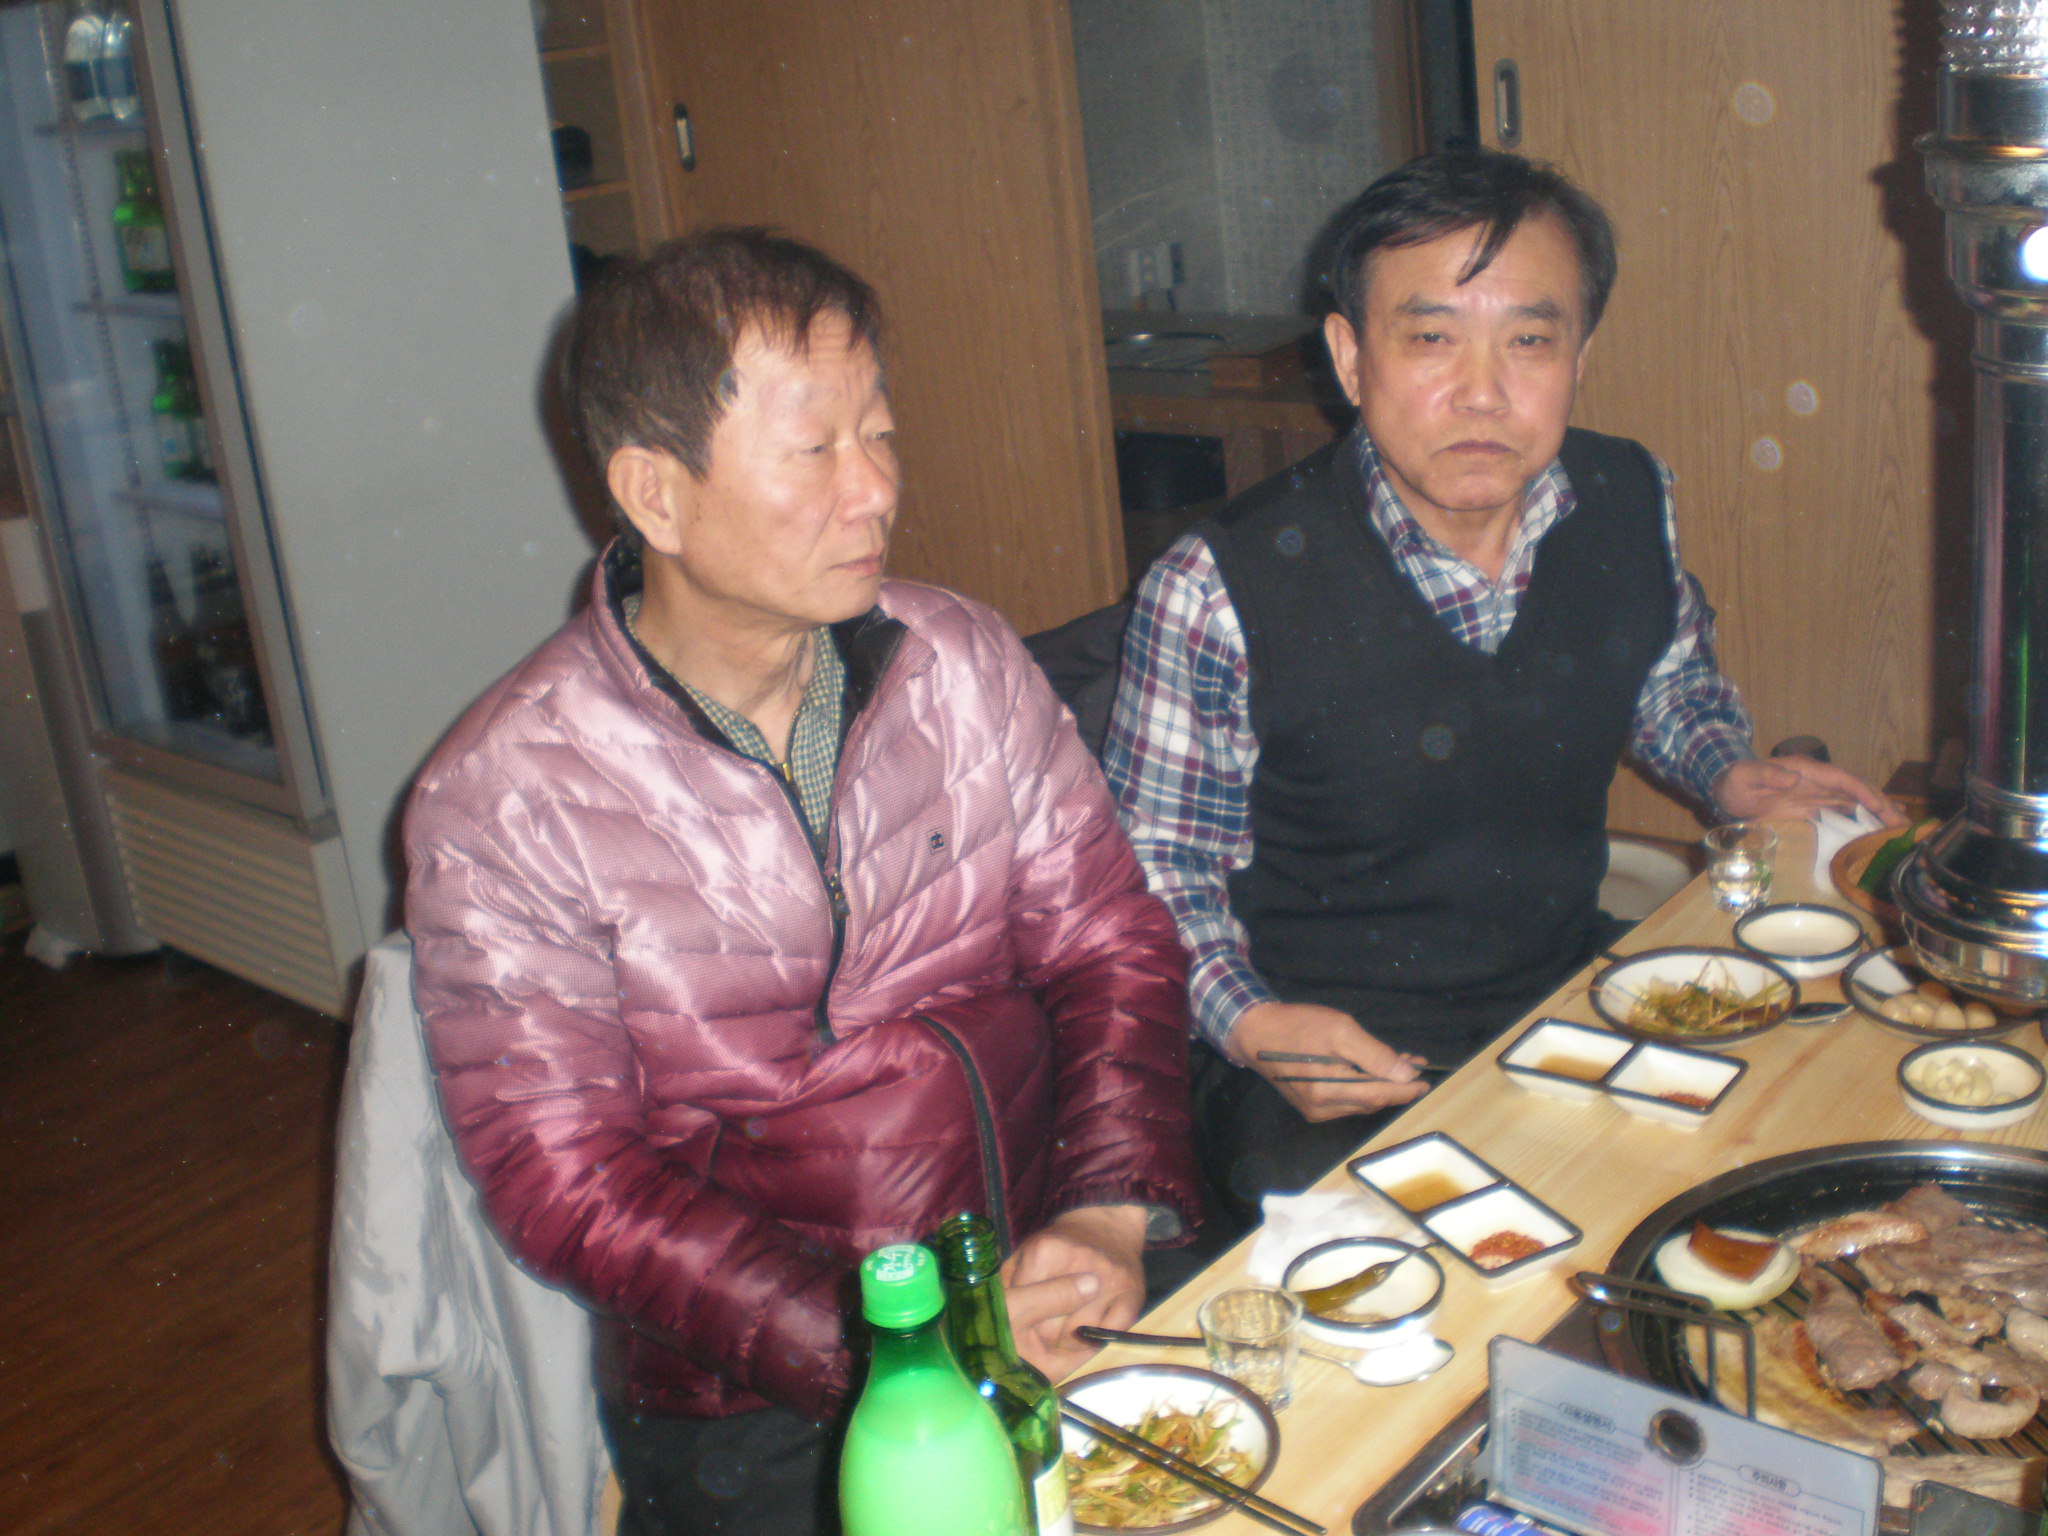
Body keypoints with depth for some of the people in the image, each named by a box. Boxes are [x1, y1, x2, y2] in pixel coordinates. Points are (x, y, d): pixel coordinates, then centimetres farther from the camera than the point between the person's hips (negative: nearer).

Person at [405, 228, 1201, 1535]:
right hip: (759, 1403, -3)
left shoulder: (966, 663, 3)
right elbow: (569, 1182, -10)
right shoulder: (504, 802, -10)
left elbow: (1110, 944, 5)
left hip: (1061, 1287, 3)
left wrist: (1110, 1214, -12)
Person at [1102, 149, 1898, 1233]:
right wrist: (1246, 1022, -21)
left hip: (1575, 996, 6)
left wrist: (1729, 773, 1)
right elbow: (1154, 858, -7)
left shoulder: (1633, 505, -4)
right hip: (1335, 1063, -5)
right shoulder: (1216, 593, -19)